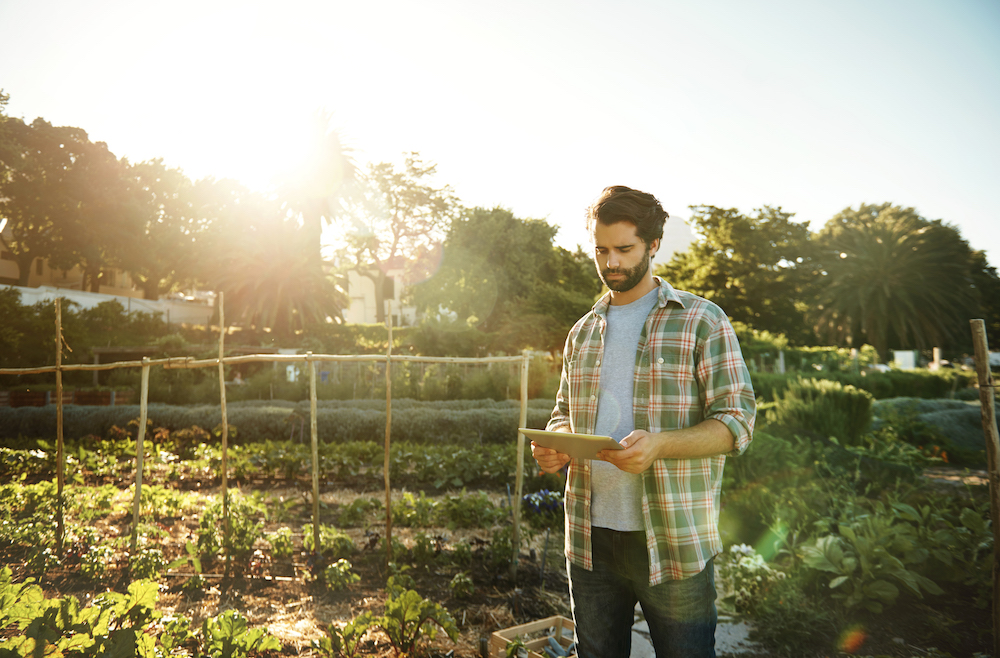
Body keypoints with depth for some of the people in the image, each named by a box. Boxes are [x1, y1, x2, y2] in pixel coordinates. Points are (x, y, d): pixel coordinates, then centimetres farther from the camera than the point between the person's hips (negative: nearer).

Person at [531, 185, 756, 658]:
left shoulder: (701, 320, -1)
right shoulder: (583, 331, 14)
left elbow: (737, 421, -7)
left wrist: (659, 444, -24)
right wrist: (552, 447, -3)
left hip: (673, 542, -4)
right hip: (590, 539, 4)